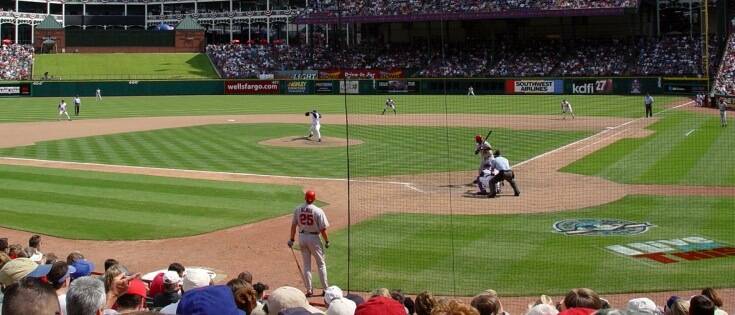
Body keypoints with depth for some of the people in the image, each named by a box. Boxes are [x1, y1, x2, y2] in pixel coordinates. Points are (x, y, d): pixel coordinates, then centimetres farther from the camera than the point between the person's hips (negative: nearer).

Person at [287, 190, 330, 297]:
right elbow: (323, 229, -14)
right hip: (314, 238, -4)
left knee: (306, 265, 12)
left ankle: (309, 290, 13)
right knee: (321, 264, 11)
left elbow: (293, 226, 3)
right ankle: (325, 288, 12)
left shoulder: (298, 209, -3)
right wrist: (327, 241, -1)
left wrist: (292, 239, 12)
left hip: (302, 237, 4)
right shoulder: (318, 211, -15)